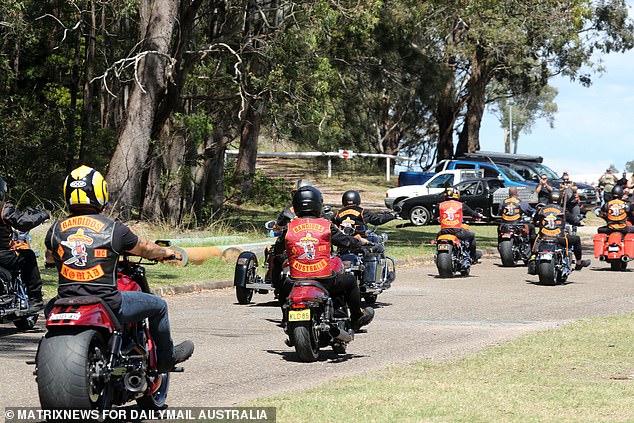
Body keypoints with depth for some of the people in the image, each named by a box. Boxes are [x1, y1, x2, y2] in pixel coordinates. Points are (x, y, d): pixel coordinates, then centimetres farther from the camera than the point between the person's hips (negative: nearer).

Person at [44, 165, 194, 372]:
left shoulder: (56, 229, 3)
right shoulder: (114, 228, -5)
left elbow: (49, 258, 24)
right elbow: (145, 248, 12)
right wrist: (165, 252, 35)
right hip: (107, 304, -3)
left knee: (50, 308, 38)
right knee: (158, 305, 19)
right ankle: (166, 358, 35)